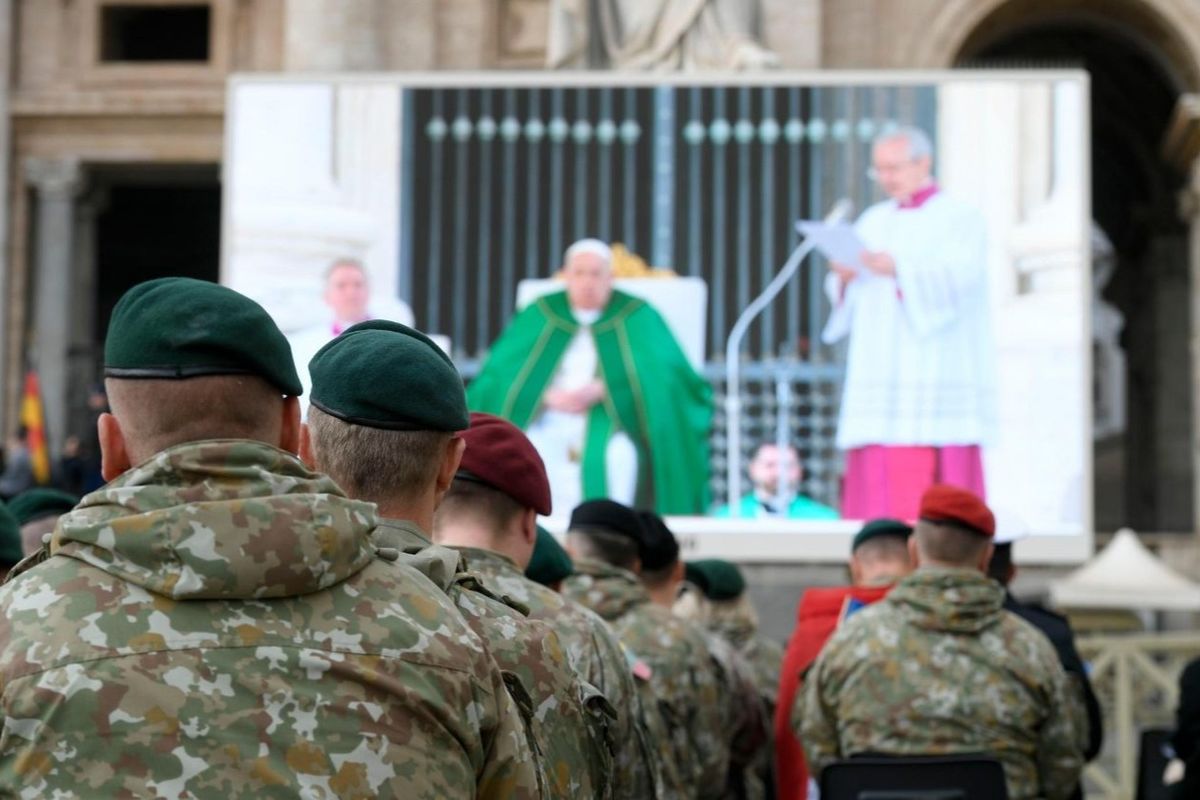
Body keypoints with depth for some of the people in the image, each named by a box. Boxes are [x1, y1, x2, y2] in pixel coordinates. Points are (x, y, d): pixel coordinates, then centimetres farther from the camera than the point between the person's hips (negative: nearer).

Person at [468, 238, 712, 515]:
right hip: (549, 424, 1)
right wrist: (549, 396, -16)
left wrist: (603, 392, -20)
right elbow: (498, 376, 1)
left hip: (614, 422, -1)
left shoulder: (637, 316, 5)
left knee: (618, 456, -33)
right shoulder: (540, 314, 9)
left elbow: (659, 377, -7)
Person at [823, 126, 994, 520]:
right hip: (878, 377, 5)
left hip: (936, 380, -5)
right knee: (875, 488, -2)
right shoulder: (873, 222, 19)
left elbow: (958, 279, -14)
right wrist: (843, 278, -10)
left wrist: (899, 270, -29)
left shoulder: (961, 220, 4)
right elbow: (846, 300, 14)